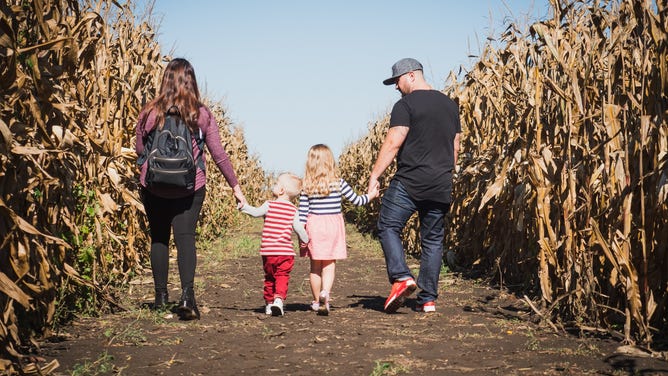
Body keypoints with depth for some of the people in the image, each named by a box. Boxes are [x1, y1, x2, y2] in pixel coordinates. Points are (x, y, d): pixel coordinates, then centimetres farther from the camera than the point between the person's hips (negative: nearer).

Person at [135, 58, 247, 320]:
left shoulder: (149, 113, -3)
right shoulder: (202, 114, -3)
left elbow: (140, 151, 8)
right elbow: (219, 154, 0)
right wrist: (235, 186, 8)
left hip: (153, 187, 1)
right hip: (190, 188, -1)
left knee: (159, 238, 13)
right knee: (185, 237, -2)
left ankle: (161, 296, 20)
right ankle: (187, 294, -18)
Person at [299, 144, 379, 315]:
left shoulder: (306, 187, -3)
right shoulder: (338, 183, -4)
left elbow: (303, 212, -4)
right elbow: (356, 200, 5)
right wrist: (371, 195, 23)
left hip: (314, 226, 1)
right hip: (333, 225, -1)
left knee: (315, 266, 11)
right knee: (330, 265, 2)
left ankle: (317, 301, 21)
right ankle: (325, 293, -23)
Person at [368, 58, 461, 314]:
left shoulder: (406, 104, -7)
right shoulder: (450, 105, 15)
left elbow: (393, 142, -15)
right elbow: (455, 148, 18)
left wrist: (375, 175, -12)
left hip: (409, 183, -6)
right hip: (441, 186, 6)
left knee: (388, 226, 6)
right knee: (433, 239, 10)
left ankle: (401, 277, -13)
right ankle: (428, 298, 11)